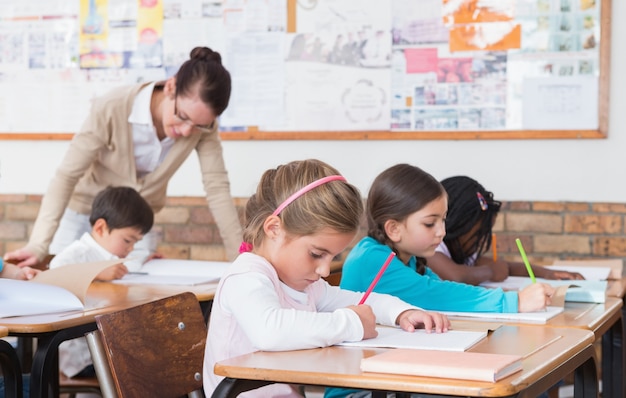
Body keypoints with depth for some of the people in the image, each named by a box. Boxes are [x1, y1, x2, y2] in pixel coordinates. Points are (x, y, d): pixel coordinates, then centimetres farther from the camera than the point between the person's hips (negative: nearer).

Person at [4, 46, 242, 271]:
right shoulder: (112, 110, -29)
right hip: (84, 213, -2)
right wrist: (39, 245, -33)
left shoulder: (202, 122, -20)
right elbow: (67, 176, -26)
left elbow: (217, 187, -17)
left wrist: (240, 259, -21)